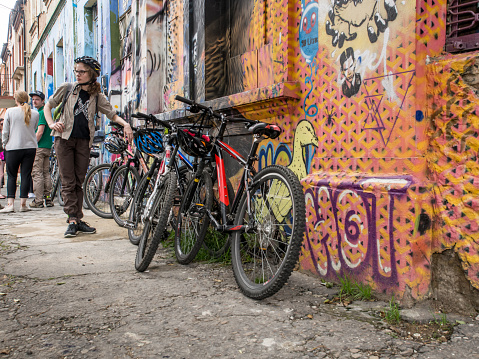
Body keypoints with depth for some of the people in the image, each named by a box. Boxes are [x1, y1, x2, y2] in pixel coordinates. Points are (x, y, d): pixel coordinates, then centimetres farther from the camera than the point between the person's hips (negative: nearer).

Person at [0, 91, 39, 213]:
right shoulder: (35, 114, 3)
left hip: (13, 148, -2)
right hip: (30, 147, 2)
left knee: (11, 176, 7)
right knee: (26, 175, 4)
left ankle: (10, 204, 2)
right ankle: (23, 204, 5)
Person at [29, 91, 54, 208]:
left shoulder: (41, 113, -11)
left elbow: (40, 132, -18)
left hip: (39, 147, -9)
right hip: (47, 147, 9)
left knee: (37, 174, -7)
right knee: (46, 173, 10)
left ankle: (38, 201, -6)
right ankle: (48, 198, 12)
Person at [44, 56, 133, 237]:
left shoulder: (97, 96, 9)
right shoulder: (67, 88, 6)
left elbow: (112, 113, 4)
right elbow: (48, 105, 14)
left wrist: (125, 124, -15)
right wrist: (51, 123, -3)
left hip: (84, 141, 1)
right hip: (64, 138, -1)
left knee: (79, 181, 5)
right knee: (68, 181, -4)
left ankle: (78, 220, 10)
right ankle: (72, 220, -4)